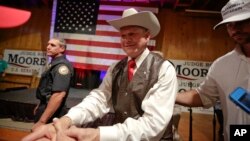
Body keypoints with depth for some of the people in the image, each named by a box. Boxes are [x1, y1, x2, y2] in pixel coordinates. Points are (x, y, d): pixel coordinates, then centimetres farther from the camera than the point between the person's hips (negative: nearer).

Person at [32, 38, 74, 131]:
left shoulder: (62, 65, -22)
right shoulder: (54, 63, 10)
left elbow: (59, 95, -31)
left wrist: (42, 121, -29)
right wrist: (40, 106, 25)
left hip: (52, 113, -9)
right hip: (46, 108, 9)